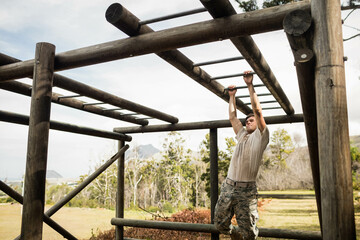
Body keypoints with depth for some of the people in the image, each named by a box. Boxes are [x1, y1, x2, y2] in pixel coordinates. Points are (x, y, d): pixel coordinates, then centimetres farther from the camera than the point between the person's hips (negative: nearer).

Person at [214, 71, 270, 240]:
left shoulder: (260, 136, 4)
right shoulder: (241, 135, 21)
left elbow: (257, 110, -5)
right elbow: (232, 116, 27)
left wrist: (250, 86, -4)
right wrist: (232, 96, 33)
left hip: (247, 190, -6)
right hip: (228, 186, 6)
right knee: (220, 224, 10)